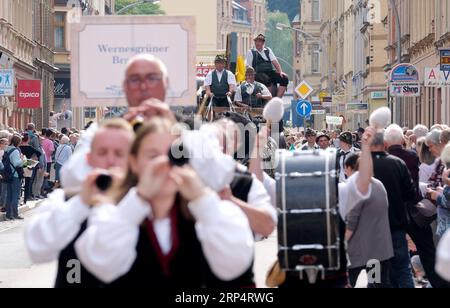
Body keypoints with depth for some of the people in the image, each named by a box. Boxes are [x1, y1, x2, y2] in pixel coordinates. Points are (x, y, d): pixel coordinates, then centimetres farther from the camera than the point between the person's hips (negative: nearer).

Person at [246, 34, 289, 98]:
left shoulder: (268, 50, 20)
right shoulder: (250, 52, 9)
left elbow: (274, 61, 10)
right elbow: (248, 67, 3)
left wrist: (280, 72, -5)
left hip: (270, 72, 5)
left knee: (284, 78, -20)